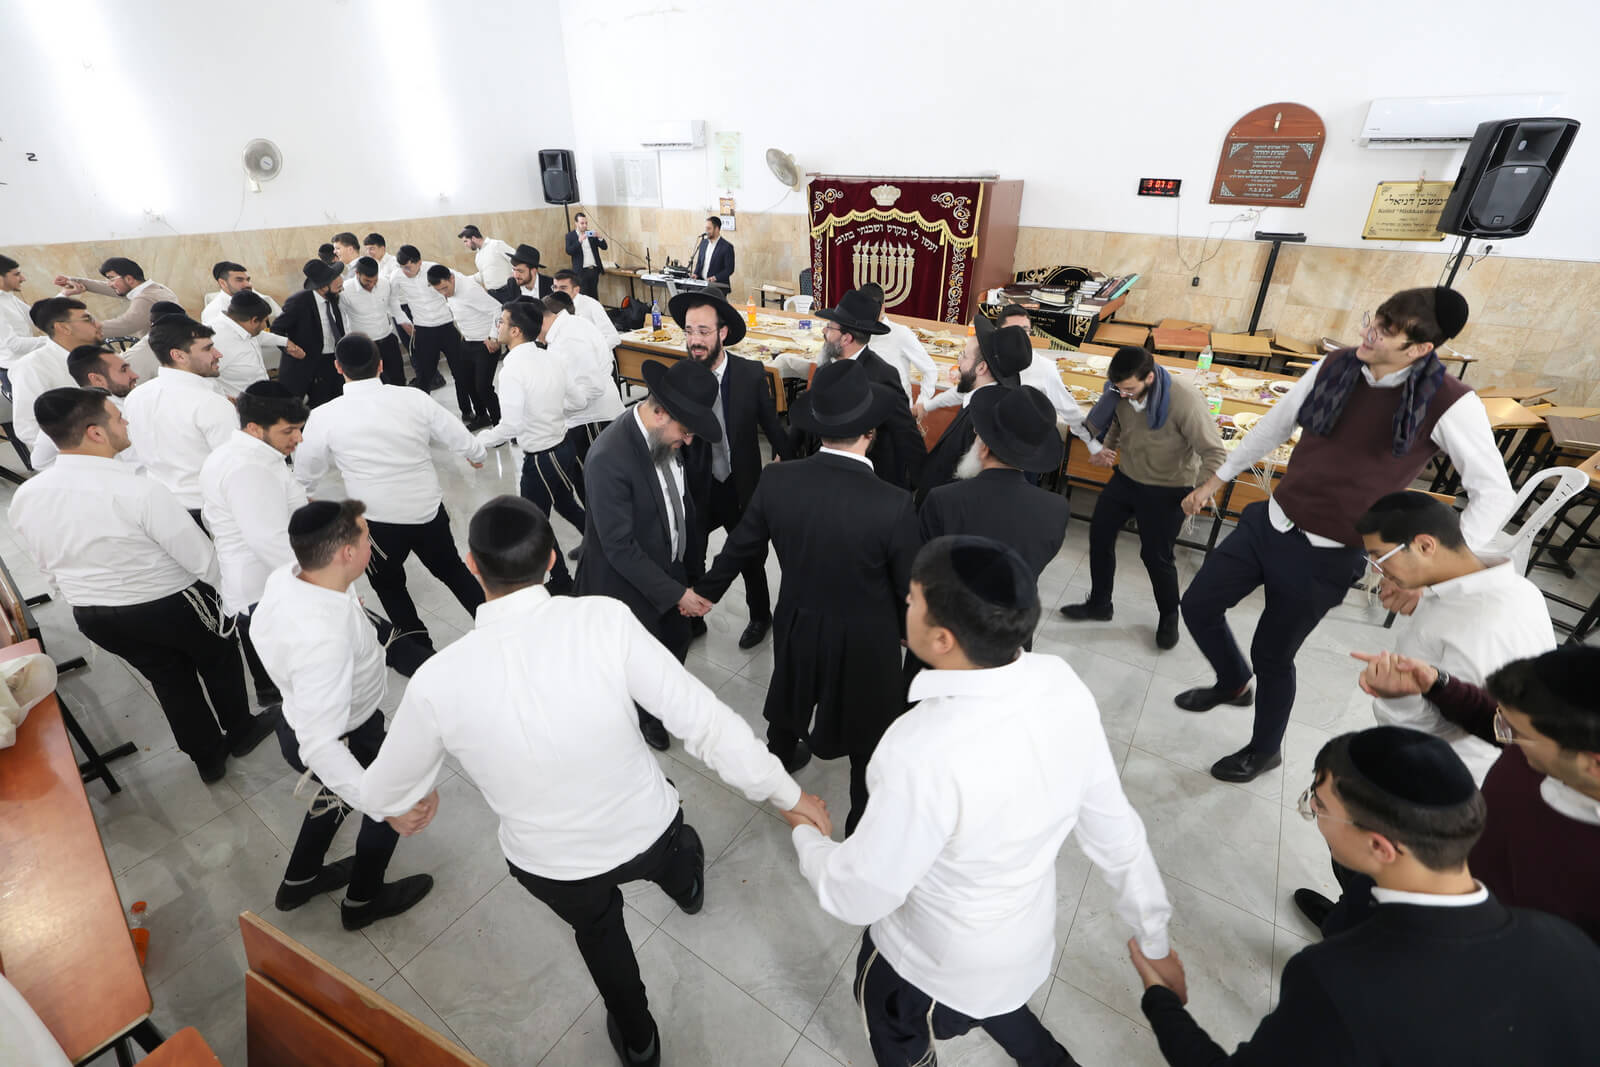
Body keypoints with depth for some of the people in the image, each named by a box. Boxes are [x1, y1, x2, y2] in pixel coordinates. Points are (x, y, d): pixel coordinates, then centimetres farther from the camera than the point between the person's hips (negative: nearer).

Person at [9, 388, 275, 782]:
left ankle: (207, 758, 40)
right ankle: (241, 731, 43)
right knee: (219, 661, 22)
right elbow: (203, 559, -22)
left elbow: (48, 566, 7)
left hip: (92, 616, 6)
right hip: (170, 605, -6)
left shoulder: (23, 497, -7)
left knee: (169, 679, 24)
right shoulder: (140, 490, -28)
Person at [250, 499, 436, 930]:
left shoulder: (285, 576, -18)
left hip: (299, 719, 8)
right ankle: (364, 900, 44)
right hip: (339, 740, -8)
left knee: (342, 790, 35)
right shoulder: (324, 640, -44)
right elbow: (320, 746, -44)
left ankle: (299, 881, 58)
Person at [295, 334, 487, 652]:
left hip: (378, 521, -2)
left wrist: (305, 496, 29)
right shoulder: (414, 398, -9)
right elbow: (462, 441, 0)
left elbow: (306, 473, 6)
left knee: (388, 584, 23)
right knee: (452, 569, 25)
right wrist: (476, 455, 24)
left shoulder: (325, 416, -11)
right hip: (430, 509, 2)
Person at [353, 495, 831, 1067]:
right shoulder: (604, 620, -29)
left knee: (598, 929, 35)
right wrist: (787, 793, -11)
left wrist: (408, 804, 22)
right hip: (648, 833, 0)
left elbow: (385, 793, -4)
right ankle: (685, 884, 72)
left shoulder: (438, 681, -23)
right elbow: (704, 719, -26)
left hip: (551, 867, 1)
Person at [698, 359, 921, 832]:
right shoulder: (893, 505, -29)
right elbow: (909, 586, -15)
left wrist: (705, 591, 16)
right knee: (868, 728, 21)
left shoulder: (776, 480, -19)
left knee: (790, 695, 33)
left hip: (797, 624, 4)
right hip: (865, 638, -4)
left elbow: (740, 547, -3)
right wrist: (910, 631, 8)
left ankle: (780, 758, 62)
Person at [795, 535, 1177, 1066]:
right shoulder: (1063, 687, -22)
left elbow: (856, 896, -26)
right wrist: (1155, 938, 9)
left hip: (936, 962, -4)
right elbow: (1115, 832, -8)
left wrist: (805, 833, -5)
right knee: (997, 1008, 39)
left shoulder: (925, 752, -42)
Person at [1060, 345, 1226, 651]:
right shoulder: (1119, 391, -14)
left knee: (1157, 555, 4)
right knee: (1099, 533, 11)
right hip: (1125, 477, 5)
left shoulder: (1184, 399, -29)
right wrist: (1104, 450, -13)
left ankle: (1169, 617, 33)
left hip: (1167, 490, -5)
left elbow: (1215, 454, -25)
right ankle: (1099, 603, 32)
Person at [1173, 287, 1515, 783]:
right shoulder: (1335, 367, -4)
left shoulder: (1450, 404, -16)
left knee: (1272, 655, 9)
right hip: (1267, 523, 5)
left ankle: (1265, 751, 37)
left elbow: (1493, 495, -10)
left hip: (1325, 557, -5)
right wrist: (1216, 480, 16)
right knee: (1197, 606, 10)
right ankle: (1232, 683, 41)